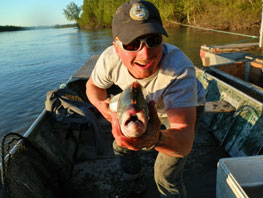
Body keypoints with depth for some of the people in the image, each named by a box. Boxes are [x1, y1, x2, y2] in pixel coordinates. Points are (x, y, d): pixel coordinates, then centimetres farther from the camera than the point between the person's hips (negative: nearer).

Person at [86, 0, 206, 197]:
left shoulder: (180, 69, -44)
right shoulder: (110, 58, -31)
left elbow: (185, 144, -50)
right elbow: (93, 84, -7)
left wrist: (157, 138, -73)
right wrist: (101, 104, -29)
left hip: (187, 107, -4)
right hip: (148, 106, 5)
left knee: (166, 176, -9)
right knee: (121, 146, 16)